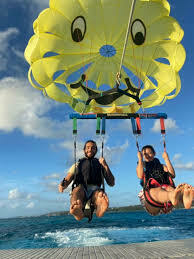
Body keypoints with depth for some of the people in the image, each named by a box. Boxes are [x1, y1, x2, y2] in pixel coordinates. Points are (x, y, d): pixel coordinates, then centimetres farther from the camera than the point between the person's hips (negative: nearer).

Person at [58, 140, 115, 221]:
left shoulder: (100, 165, 29)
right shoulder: (77, 165, 30)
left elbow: (111, 183, 16)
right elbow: (67, 180, 16)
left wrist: (106, 166, 4)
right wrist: (62, 185, -9)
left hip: (95, 190, 1)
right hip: (80, 190, 0)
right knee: (78, 188, -37)